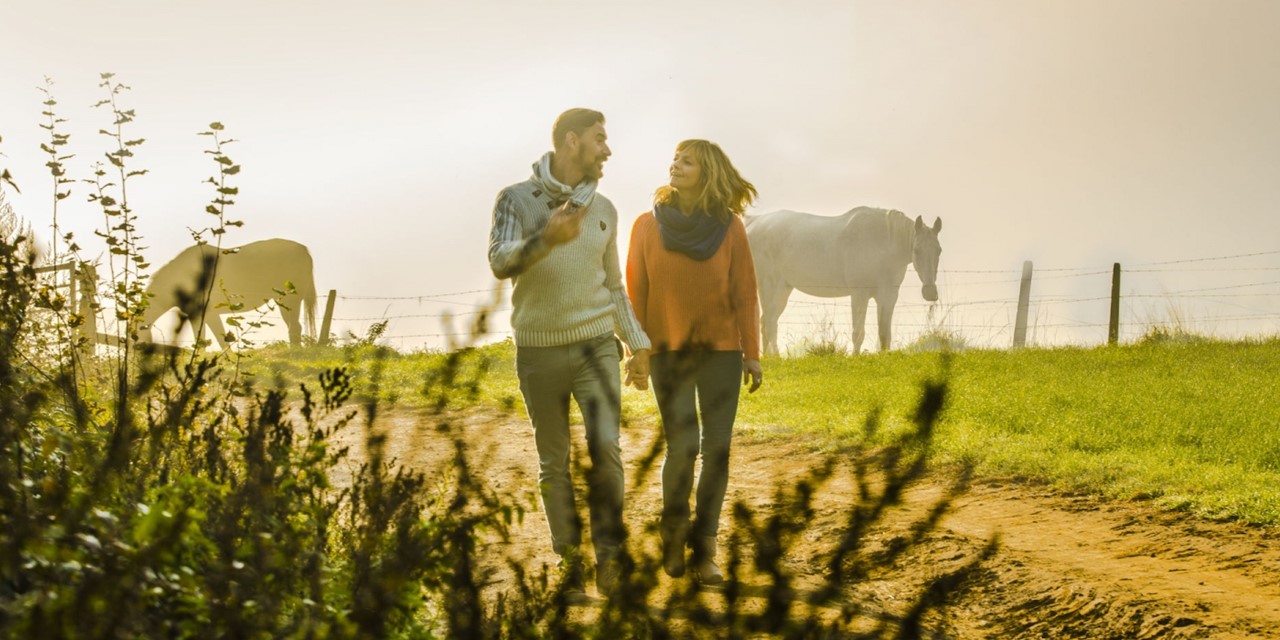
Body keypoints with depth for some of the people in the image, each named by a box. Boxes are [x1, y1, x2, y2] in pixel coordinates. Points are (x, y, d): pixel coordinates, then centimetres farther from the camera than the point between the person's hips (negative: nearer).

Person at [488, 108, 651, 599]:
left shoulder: (603, 209, 10)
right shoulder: (516, 199, -4)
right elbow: (501, 263, -19)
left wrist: (638, 343, 17)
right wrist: (546, 238, -36)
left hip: (596, 346, 2)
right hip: (539, 351, -2)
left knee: (606, 448, -14)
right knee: (553, 462, 5)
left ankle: (608, 556, -6)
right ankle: (569, 562, 15)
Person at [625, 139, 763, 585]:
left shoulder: (729, 226, 0)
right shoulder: (648, 225, 1)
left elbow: (745, 293, 2)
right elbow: (635, 293, 3)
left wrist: (752, 354, 0)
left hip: (721, 351, 1)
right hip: (669, 351, -1)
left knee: (717, 450, -1)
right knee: (682, 447, -7)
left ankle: (703, 549, 7)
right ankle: (673, 535, 15)